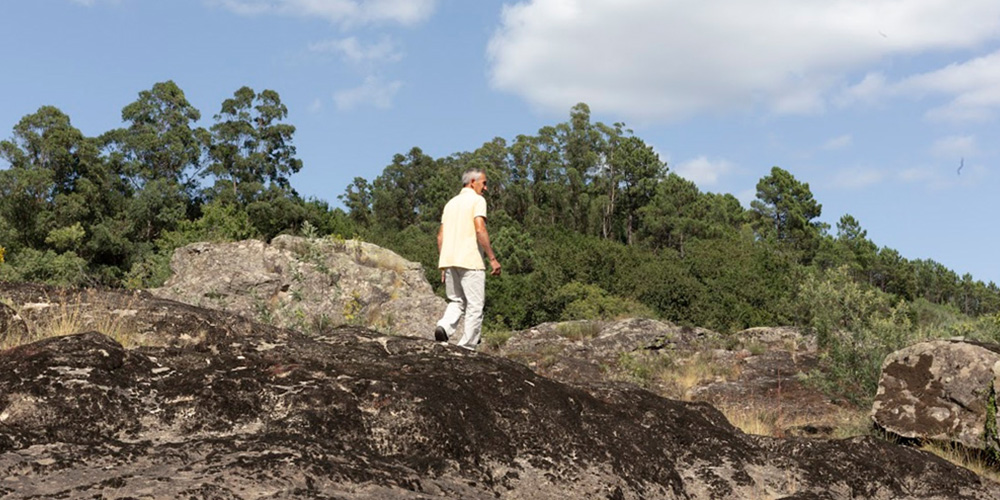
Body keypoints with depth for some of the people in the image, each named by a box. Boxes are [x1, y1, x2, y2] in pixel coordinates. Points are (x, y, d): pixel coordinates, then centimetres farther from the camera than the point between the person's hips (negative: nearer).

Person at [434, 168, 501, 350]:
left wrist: (443, 265, 19)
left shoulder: (451, 203, 20)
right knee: (475, 305, 0)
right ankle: (467, 347, -2)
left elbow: (440, 236, 17)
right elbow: (480, 229, -15)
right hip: (470, 260, -7)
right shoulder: (477, 200, -2)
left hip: (449, 260, 7)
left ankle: (444, 327, -11)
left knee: (456, 301, 15)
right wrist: (492, 258, -14)